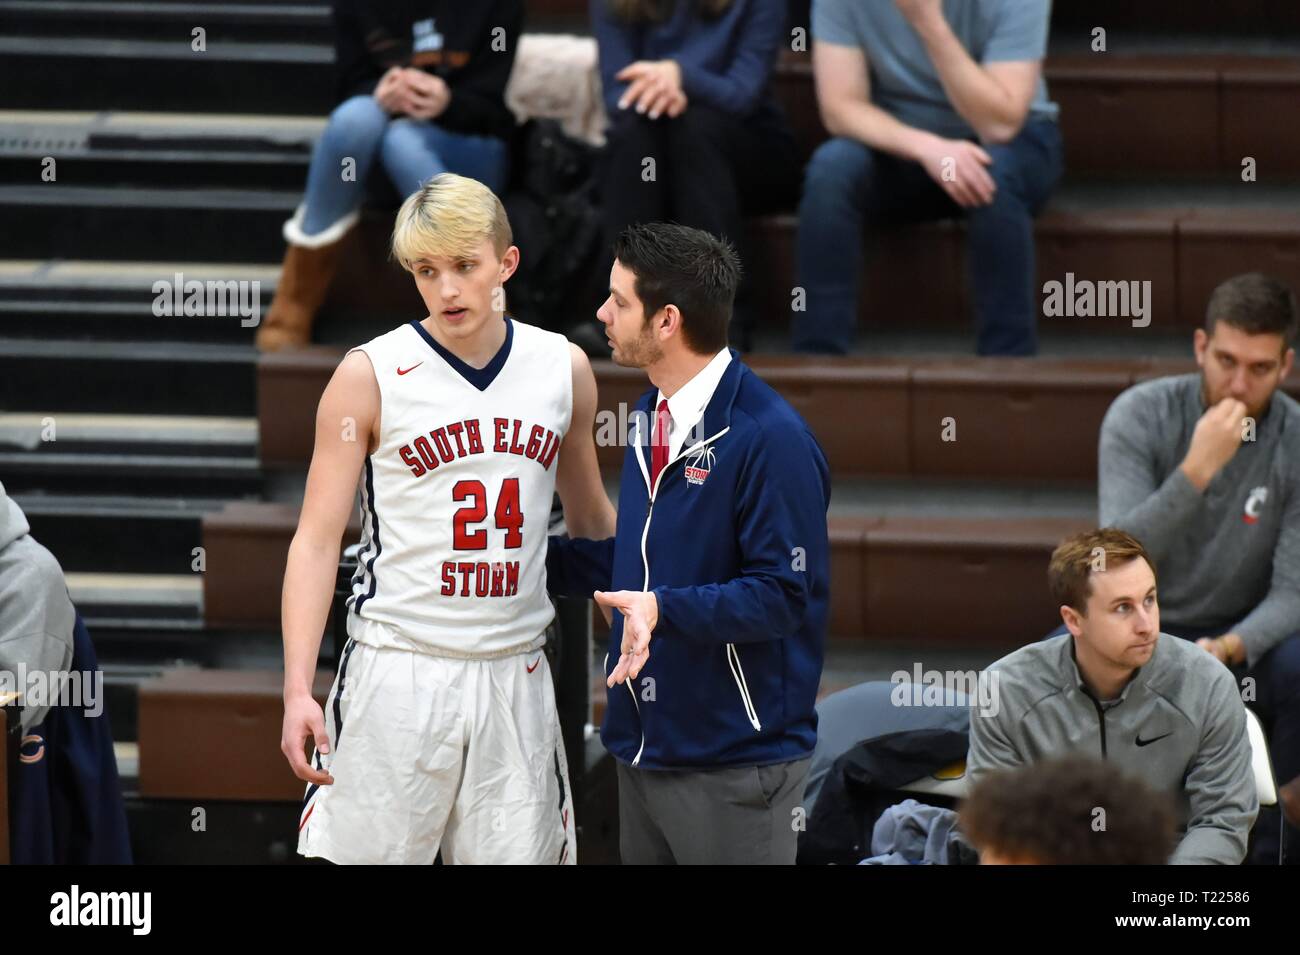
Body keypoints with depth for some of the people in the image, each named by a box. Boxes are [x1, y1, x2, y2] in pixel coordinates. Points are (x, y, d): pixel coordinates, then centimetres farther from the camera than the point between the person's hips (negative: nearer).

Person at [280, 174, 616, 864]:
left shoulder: (562, 368, 7)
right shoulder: (370, 376, -4)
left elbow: (591, 521, 21)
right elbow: (316, 539, -5)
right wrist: (298, 689, -14)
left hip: (515, 676, 4)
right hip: (398, 675, -3)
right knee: (363, 855, -8)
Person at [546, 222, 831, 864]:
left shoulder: (770, 438, -17)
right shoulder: (652, 416, 11)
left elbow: (784, 593, -19)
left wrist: (663, 609, -29)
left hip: (734, 760, -8)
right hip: (644, 745, 9)